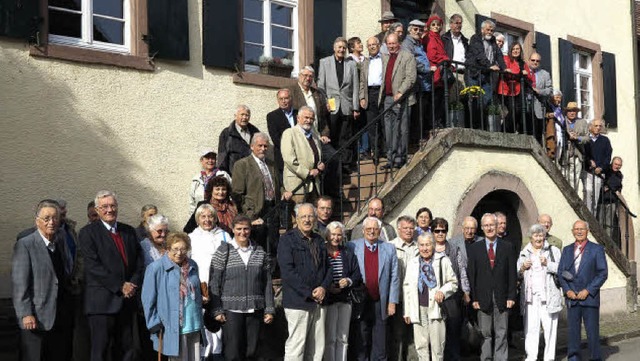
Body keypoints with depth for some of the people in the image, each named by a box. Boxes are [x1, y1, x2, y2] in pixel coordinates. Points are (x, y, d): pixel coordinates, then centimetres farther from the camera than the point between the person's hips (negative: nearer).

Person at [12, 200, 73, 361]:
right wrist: (26, 314, -15)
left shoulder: (61, 242, 13)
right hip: (36, 320, -6)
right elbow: (19, 284, -10)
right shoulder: (24, 245, -7)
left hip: (62, 319, 6)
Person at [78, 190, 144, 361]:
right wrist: (120, 286, -14)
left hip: (127, 300, 5)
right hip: (102, 302, -5)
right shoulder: (88, 232, -2)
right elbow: (93, 266, -11)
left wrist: (133, 284, -6)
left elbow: (140, 262, 12)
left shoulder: (129, 231, 15)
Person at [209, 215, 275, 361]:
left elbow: (267, 283, 10)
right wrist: (217, 310, -7)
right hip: (231, 309, -3)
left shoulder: (260, 252, 8)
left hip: (255, 310, 3)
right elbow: (214, 283, -2)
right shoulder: (224, 251, -1)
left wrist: (269, 309, 6)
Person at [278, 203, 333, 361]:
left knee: (317, 347, 8)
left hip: (319, 301, 6)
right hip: (297, 302, -6)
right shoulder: (287, 239, -5)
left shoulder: (319, 240, 16)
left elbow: (328, 268, 17)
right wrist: (309, 293, -14)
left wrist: (324, 287, -3)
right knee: (296, 348, -5)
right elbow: (287, 271, -13)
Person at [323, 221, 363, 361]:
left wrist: (349, 281, -10)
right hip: (328, 300, -4)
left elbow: (357, 276, 9)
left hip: (345, 300, 4)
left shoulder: (348, 254, 11)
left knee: (343, 338, 8)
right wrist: (327, 287, -17)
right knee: (329, 338, -3)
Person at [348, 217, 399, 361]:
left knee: (380, 347, 7)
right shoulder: (352, 246, 0)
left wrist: (392, 302, -1)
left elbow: (394, 277, 4)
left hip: (381, 304, 1)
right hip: (360, 303, -1)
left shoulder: (389, 249, 5)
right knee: (361, 343, 8)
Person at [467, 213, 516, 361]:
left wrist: (511, 297, -3)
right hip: (483, 298, 0)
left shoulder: (507, 247, 6)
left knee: (501, 334, 3)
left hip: (502, 298, 0)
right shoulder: (475, 248, 5)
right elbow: (471, 275, 2)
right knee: (485, 333, 4)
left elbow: (512, 274, 4)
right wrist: (474, 298, -4)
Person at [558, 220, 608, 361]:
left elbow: (603, 273, -4)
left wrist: (588, 290, -11)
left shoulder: (597, 249, 1)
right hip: (572, 298, 3)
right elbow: (560, 272, 10)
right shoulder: (567, 250, 12)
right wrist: (567, 290, -5)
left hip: (590, 297, -3)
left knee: (592, 332, 0)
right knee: (573, 331, 5)